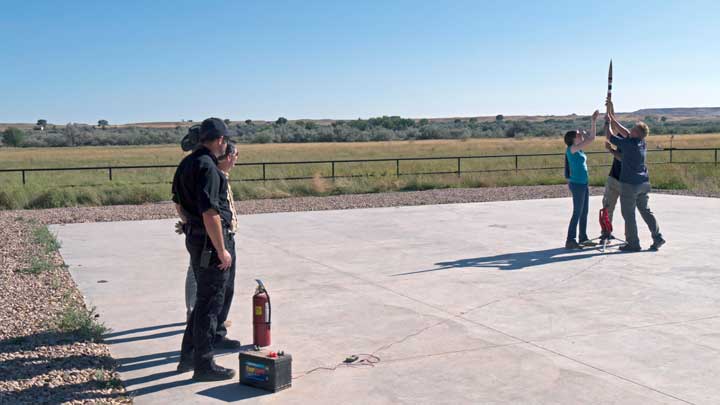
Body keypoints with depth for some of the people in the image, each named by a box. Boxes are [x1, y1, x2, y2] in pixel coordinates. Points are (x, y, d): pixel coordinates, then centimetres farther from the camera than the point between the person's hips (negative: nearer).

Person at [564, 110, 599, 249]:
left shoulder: (579, 149, 12)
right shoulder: (571, 149, -12)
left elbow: (591, 138, 14)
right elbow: (590, 139, -17)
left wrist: (594, 121, 11)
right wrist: (586, 129, 0)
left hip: (583, 184, 9)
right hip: (576, 184, -9)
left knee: (584, 212, 12)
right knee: (577, 213, -6)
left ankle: (583, 238, 20)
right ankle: (570, 241, -3)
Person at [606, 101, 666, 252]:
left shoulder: (628, 144, -16)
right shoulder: (642, 142, 6)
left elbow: (610, 136, -7)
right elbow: (624, 133, 16)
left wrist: (608, 120, 8)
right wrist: (612, 115, 19)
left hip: (629, 184, -8)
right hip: (643, 183, 8)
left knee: (628, 214, 1)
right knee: (645, 210, 17)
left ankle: (633, 244, 5)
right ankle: (657, 237, 15)